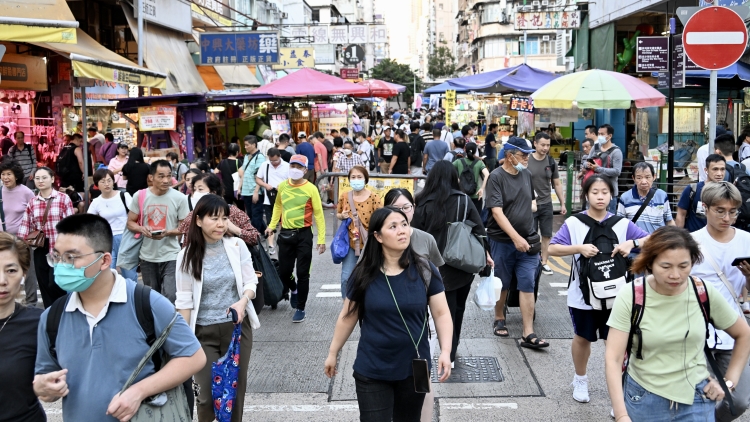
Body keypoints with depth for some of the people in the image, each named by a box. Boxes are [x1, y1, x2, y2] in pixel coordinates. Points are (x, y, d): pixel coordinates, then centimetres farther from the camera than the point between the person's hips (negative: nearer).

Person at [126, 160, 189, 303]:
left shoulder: (179, 198, -8)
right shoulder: (139, 197, -3)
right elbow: (130, 222, 6)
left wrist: (168, 232, -21)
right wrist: (141, 229, -16)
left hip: (171, 256, -3)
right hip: (147, 256, 3)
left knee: (170, 298, -13)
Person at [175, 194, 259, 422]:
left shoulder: (237, 246, -4)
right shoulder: (187, 255, -6)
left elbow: (251, 281, 2)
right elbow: (184, 300, -4)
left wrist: (243, 301, -19)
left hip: (237, 327, 1)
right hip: (203, 331, -1)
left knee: (236, 387, 9)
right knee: (208, 392, 0)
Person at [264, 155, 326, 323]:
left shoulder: (311, 189, -10)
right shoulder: (282, 186, 2)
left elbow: (318, 214, -9)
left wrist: (321, 239, -12)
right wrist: (272, 225, 7)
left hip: (303, 235, -4)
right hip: (285, 234, 4)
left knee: (302, 273, 1)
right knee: (283, 272, 9)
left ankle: (300, 308, 16)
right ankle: (294, 290, 43)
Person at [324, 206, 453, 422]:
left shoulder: (424, 270, -8)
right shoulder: (364, 274, -8)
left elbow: (441, 314, -5)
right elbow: (348, 316, 2)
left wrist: (445, 351, -18)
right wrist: (333, 353, 7)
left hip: (414, 369, 1)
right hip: (372, 371, -1)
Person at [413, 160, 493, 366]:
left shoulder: (424, 204, -6)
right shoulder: (463, 200, -4)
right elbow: (478, 229, -2)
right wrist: (485, 254, 9)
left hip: (438, 266, -1)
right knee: (459, 307, 18)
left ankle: (449, 354, 5)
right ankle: (451, 351, 29)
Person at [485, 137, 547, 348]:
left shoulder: (527, 174, 6)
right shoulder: (496, 177, -12)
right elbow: (497, 212, -20)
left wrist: (530, 235, 15)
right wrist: (516, 238, -27)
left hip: (527, 240, 4)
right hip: (503, 241, -4)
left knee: (527, 285, -1)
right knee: (502, 284, 11)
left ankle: (528, 334, 0)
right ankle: (499, 319, 33)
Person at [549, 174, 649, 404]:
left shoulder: (622, 223, -3)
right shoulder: (574, 223, -6)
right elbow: (552, 249, -12)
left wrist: (631, 243, -23)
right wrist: (579, 248, -26)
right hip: (583, 295, 0)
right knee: (582, 338, 17)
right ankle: (580, 380, 39)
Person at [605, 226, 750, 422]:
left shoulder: (706, 293, -10)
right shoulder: (630, 297, -16)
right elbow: (612, 358, -18)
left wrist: (729, 381, 2)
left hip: (696, 400, 1)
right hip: (643, 399, -1)